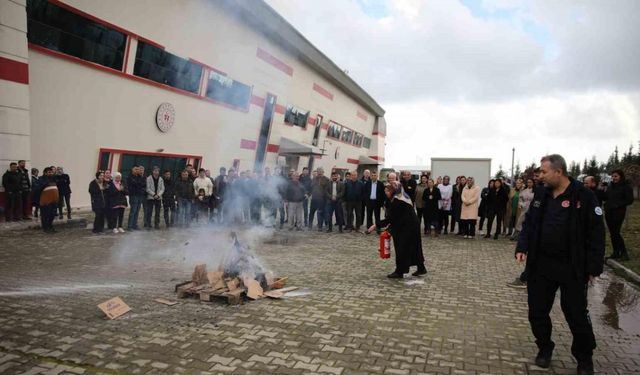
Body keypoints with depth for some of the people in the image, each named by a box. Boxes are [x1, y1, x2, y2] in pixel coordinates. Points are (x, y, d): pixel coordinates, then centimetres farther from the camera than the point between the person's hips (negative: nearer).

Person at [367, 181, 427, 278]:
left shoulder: (396, 201, -18)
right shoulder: (403, 198, 13)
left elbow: (389, 218, -20)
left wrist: (376, 226, -16)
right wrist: (391, 224, 10)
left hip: (406, 228, -10)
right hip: (412, 226, 10)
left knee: (401, 249, -2)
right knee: (414, 247, 16)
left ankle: (399, 271, 6)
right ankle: (421, 268, 25)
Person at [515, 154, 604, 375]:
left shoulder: (584, 196, -11)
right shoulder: (541, 195, 5)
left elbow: (596, 233, -11)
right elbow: (529, 224, 11)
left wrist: (593, 267, -12)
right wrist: (522, 247, -3)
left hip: (572, 268, -4)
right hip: (540, 265, 5)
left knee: (577, 315, 7)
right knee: (537, 311, 11)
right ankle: (544, 349, 32)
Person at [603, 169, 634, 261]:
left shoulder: (626, 187, -5)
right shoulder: (610, 186, 14)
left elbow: (630, 200, -9)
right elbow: (605, 198, 16)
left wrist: (618, 205, -19)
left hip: (618, 213, -6)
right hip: (608, 212, 6)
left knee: (616, 233, -9)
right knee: (612, 233, 9)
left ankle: (624, 253, 3)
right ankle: (616, 253, 17)